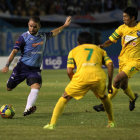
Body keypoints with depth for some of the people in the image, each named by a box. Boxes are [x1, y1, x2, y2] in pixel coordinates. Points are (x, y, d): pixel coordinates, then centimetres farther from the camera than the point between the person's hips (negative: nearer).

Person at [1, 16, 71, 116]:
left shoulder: (43, 36, 8)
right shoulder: (24, 37, -6)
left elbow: (53, 33, 30)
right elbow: (14, 51, -10)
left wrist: (65, 25, 30)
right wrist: (7, 65, -19)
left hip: (35, 69, 2)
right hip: (23, 66, -2)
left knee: (36, 87, -23)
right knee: (9, 88, -1)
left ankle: (28, 108, -30)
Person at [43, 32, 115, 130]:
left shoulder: (74, 51, 28)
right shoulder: (100, 50, 32)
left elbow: (69, 71, 15)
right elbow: (110, 65, 15)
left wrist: (74, 83, 27)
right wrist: (110, 84, 18)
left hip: (82, 76, -2)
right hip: (99, 76, 2)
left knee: (64, 98, 13)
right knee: (103, 97, 34)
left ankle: (52, 124, 0)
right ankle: (111, 122, 36)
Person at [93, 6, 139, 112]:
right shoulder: (122, 28, 1)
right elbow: (111, 40, 2)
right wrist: (102, 46, -16)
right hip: (123, 59, 5)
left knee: (117, 80, -19)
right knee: (123, 86, 13)